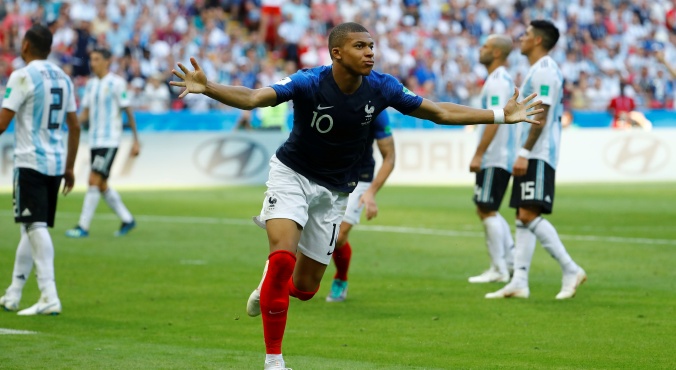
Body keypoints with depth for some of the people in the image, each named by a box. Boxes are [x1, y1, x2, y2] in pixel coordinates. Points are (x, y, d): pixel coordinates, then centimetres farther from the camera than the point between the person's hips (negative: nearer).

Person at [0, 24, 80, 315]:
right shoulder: (63, 78, 12)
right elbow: (74, 127, 15)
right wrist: (69, 168, 22)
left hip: (30, 163, -7)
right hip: (56, 163, 7)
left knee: (36, 227, -10)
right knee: (33, 228, 14)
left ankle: (49, 297, -19)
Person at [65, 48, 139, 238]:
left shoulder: (116, 83, -8)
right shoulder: (91, 84, 12)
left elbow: (128, 112, -6)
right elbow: (85, 112, 13)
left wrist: (136, 140, -8)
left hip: (109, 141, -8)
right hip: (94, 141, 8)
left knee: (94, 181, -13)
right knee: (101, 185, 10)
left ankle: (83, 226, -10)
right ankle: (127, 220, 23)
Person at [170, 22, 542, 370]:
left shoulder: (381, 87, -12)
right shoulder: (308, 83, -23)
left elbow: (439, 112, -2)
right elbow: (252, 98, -35)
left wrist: (502, 115, -4)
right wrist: (207, 88, -55)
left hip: (334, 190, 4)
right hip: (292, 174, -4)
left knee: (305, 287, 4)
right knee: (283, 254, -26)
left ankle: (268, 288, 42)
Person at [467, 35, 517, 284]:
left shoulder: (497, 82, -14)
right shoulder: (506, 80, 17)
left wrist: (478, 154, -22)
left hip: (494, 159, -10)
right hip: (502, 157, 10)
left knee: (487, 210, -7)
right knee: (487, 210, 15)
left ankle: (498, 270, -5)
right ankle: (511, 260, 14)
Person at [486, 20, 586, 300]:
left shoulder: (543, 71, -13)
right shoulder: (538, 70, 20)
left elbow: (541, 117, -20)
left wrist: (524, 153, -23)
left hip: (538, 156, -11)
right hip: (533, 157, 11)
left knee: (529, 215, -16)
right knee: (523, 217, 7)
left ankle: (571, 270, -14)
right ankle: (519, 282, 7)